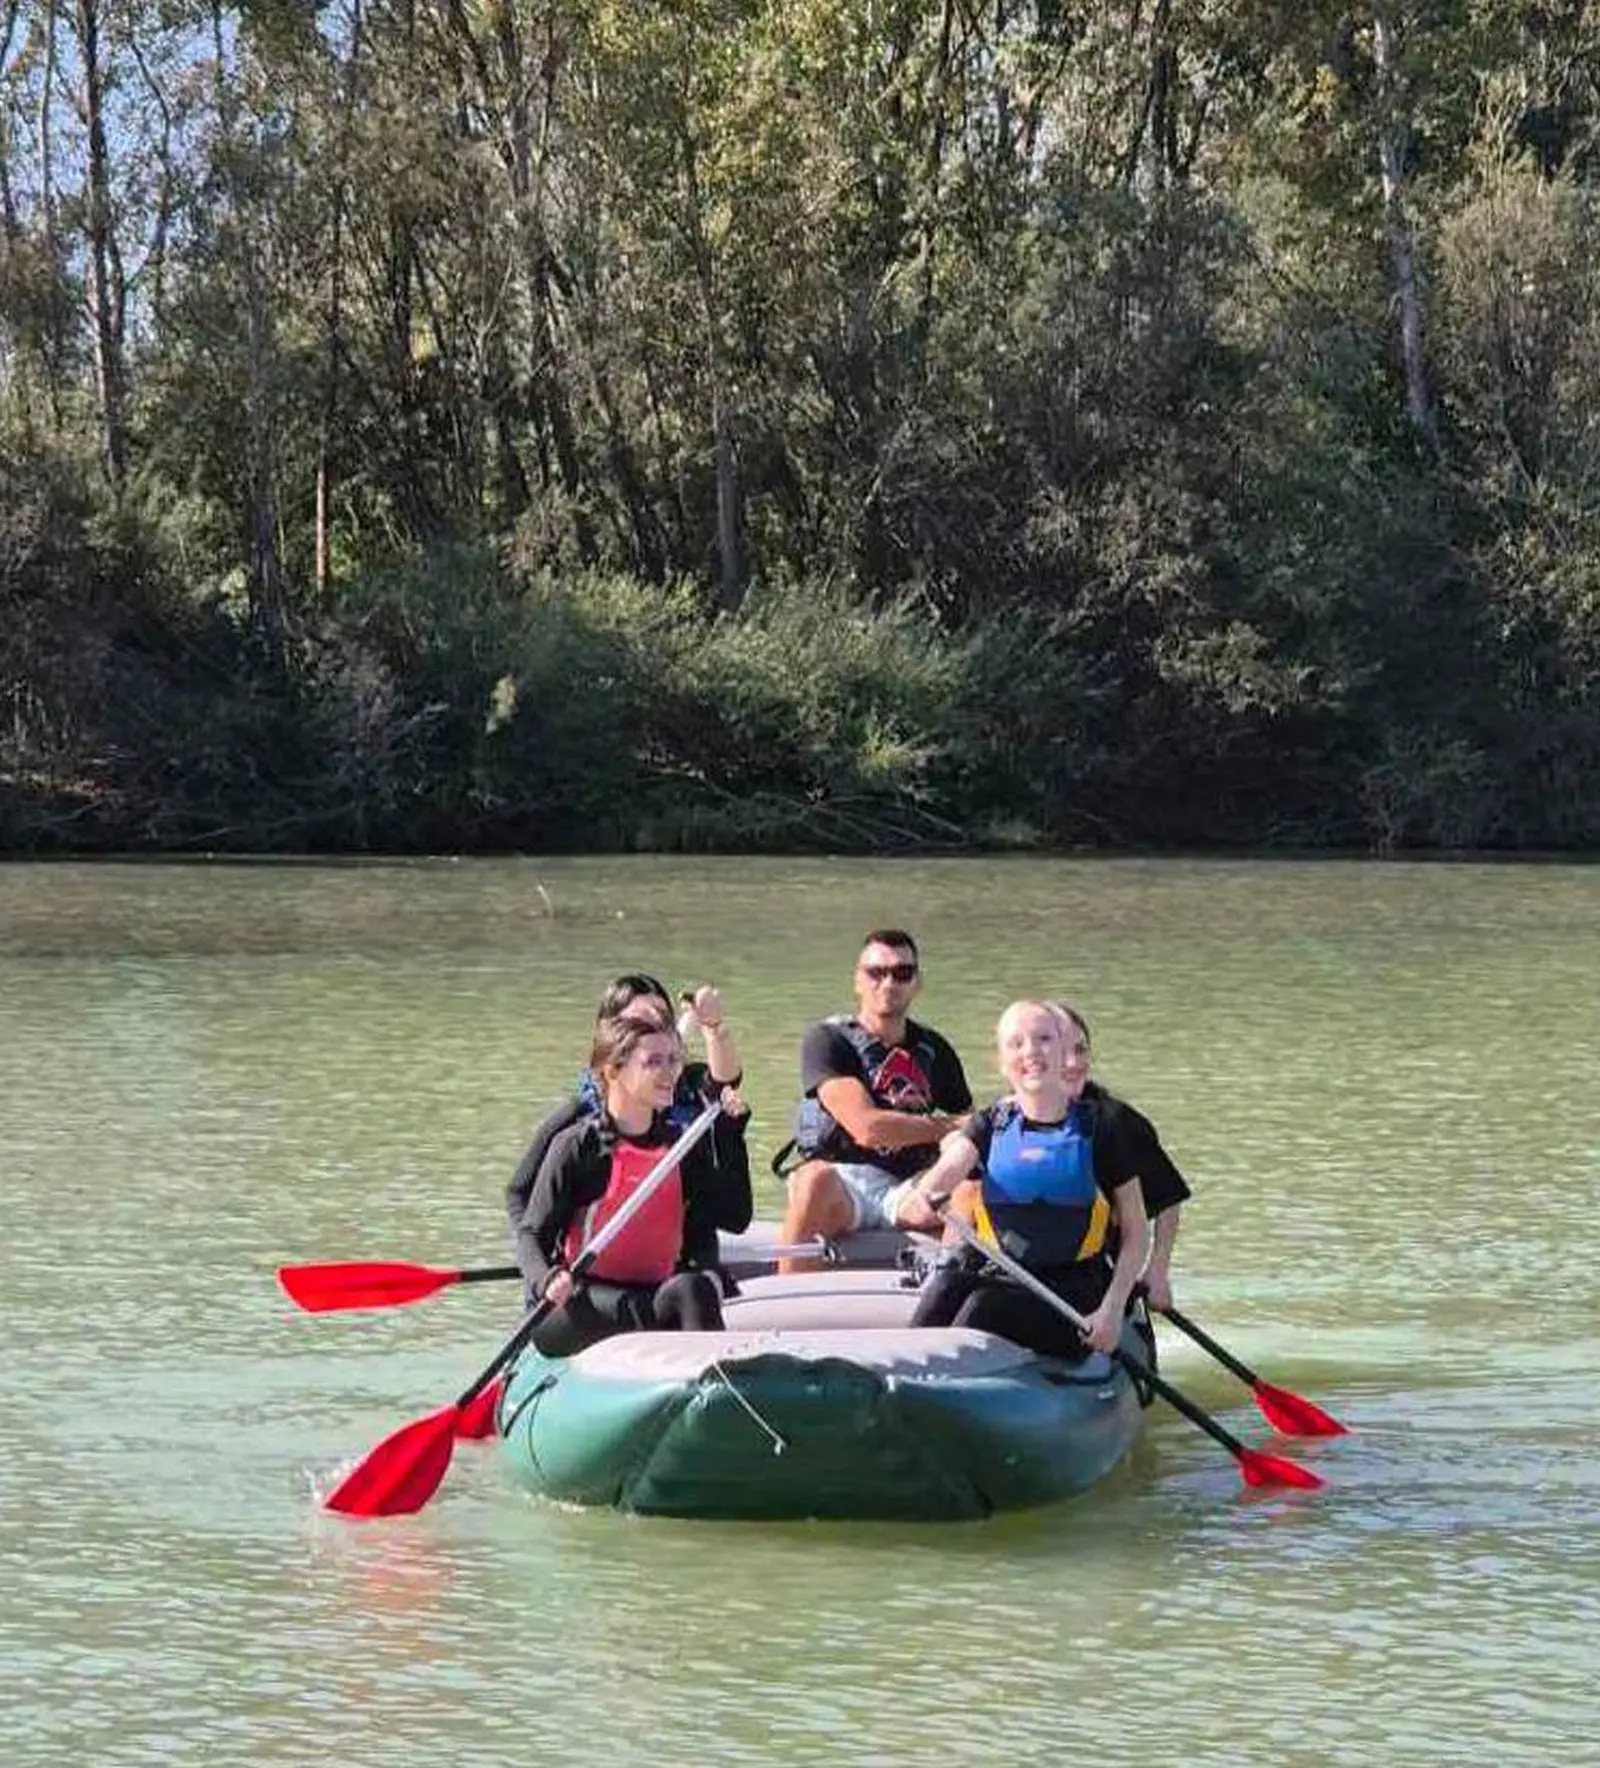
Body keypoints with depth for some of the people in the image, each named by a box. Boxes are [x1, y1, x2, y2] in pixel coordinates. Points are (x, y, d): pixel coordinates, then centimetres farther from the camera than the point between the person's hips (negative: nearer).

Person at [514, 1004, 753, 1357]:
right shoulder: (576, 1146, -3)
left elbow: (736, 1218, 7)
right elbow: (531, 1234, -4)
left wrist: (731, 1134, 2)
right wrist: (548, 1281, -26)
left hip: (656, 1294, 4)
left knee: (694, 1290, -29)